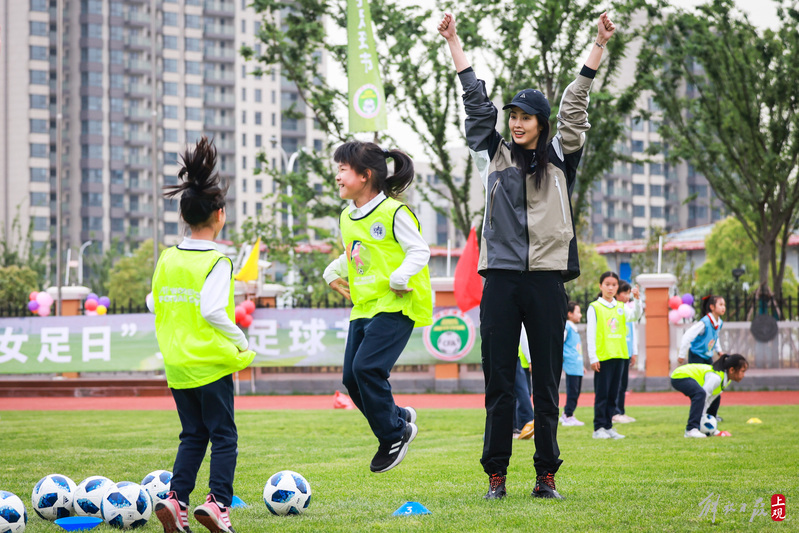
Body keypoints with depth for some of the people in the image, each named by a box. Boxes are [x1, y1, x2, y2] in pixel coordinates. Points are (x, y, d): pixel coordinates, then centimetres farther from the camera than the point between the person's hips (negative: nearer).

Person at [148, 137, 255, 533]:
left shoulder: (166, 259, 6)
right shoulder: (216, 262, -13)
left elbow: (154, 304, 11)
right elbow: (212, 311, -22)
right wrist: (240, 342, -9)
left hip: (177, 364, 6)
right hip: (211, 363, -6)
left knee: (192, 435, 15)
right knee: (223, 436, 2)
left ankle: (175, 498, 3)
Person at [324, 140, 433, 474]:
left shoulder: (393, 212, -11)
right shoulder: (347, 218, 14)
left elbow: (419, 251, -13)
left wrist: (399, 278, -24)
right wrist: (334, 273, 14)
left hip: (395, 306, -8)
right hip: (363, 307, 8)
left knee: (367, 366, -20)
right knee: (352, 377, 1)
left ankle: (394, 435, -3)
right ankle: (400, 418, 22)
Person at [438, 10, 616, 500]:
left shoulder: (559, 159, 9)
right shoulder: (493, 155, 12)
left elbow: (575, 108, 5)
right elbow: (476, 102, 12)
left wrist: (599, 46, -1)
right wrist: (454, 41, 13)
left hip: (546, 279, -1)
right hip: (501, 279, 1)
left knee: (547, 380, 2)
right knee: (499, 380, 1)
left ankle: (547, 473, 7)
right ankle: (497, 473, 4)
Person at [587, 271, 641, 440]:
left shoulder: (621, 308, 13)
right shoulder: (595, 307, -1)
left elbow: (635, 315, -5)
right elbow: (590, 333, -4)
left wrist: (637, 300, -21)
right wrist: (592, 357, -10)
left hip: (618, 356, 5)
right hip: (602, 356, -5)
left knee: (613, 394, 8)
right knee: (601, 394, -4)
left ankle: (608, 427, 12)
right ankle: (599, 428, -1)